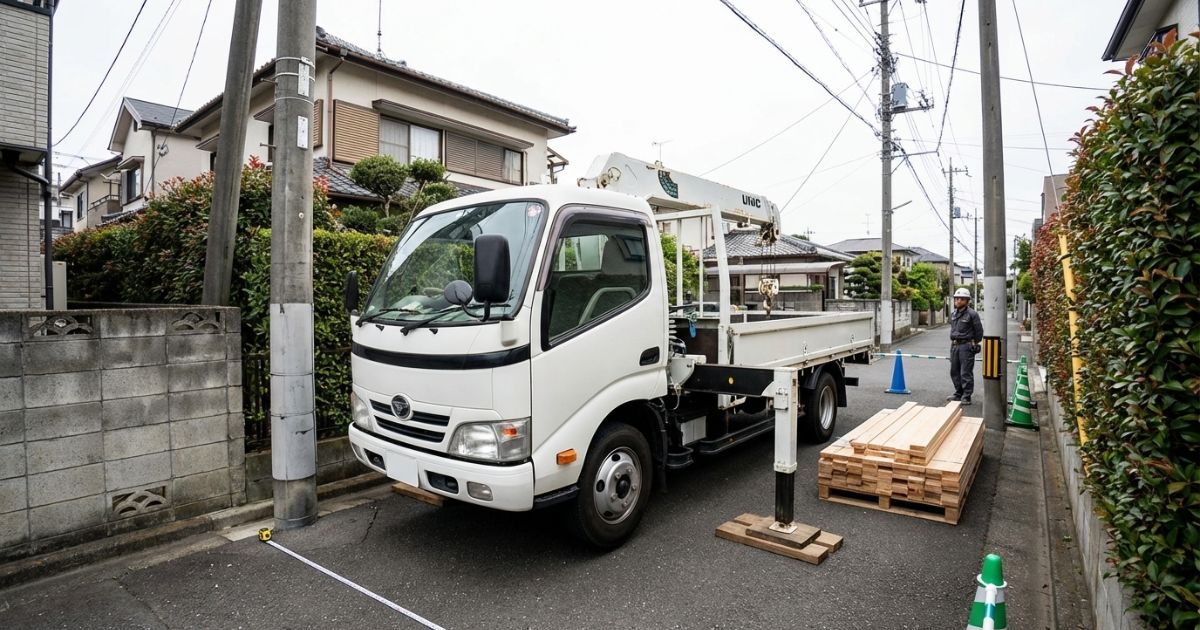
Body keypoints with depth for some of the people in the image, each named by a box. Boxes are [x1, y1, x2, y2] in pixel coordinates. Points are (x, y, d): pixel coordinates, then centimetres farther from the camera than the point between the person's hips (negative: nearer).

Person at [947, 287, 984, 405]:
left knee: (966, 372, -4)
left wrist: (974, 344, 1)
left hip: (966, 346, -7)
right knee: (954, 371, 13)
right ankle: (958, 393, 25)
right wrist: (953, 340, 16)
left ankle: (966, 396, 2)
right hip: (954, 345, 7)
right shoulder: (953, 314, 12)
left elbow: (979, 331, -4)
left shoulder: (972, 314, -9)